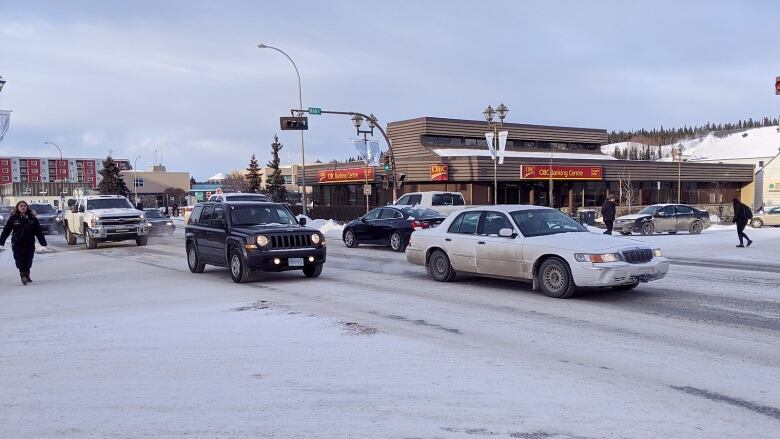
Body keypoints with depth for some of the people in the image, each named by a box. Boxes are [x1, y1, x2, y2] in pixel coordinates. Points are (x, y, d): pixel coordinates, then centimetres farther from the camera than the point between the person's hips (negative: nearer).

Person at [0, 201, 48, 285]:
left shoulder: (32, 218, 4)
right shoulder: (13, 218, 1)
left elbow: (39, 232, 5)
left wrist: (43, 243, 2)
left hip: (29, 243, 1)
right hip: (17, 243, -1)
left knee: (28, 262, 5)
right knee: (20, 261, -11)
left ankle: (26, 275, 21)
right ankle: (23, 275, -11)